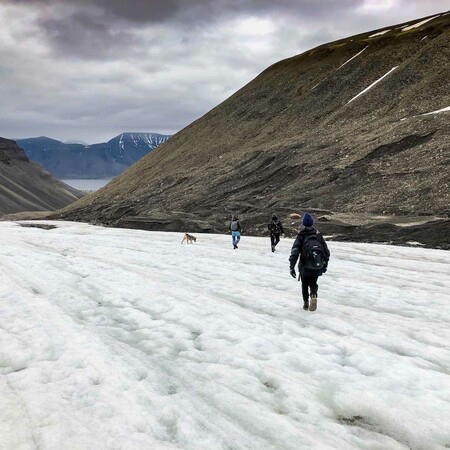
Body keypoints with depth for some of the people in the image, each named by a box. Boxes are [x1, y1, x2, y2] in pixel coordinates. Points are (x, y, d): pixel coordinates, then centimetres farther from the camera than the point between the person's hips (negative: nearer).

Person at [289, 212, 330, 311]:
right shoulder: (319, 235, 2)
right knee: (313, 283, 20)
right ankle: (314, 295, -9)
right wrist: (325, 265, 18)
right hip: (318, 267, 2)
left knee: (305, 284, 23)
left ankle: (306, 303, 21)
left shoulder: (301, 236, -7)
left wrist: (292, 266, -18)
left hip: (305, 267, -1)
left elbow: (295, 252, -17)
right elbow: (327, 252, 6)